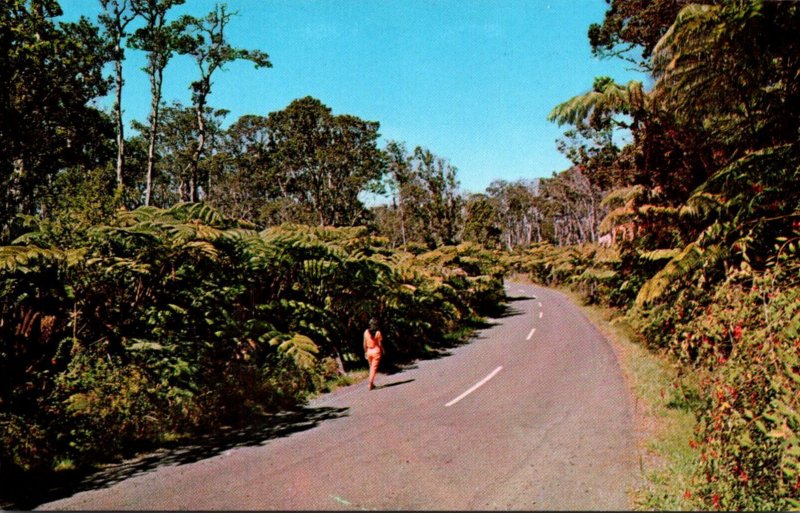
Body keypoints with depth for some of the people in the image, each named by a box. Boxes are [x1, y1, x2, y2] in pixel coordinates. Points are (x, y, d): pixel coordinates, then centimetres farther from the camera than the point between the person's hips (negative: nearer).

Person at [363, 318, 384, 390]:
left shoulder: (366, 332, 0)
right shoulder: (378, 332, -10)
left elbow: (365, 343, 3)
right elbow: (380, 344, -8)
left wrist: (365, 352, 13)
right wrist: (382, 351, 4)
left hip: (369, 351, 4)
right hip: (376, 351, -4)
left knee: (371, 367, 19)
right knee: (374, 368, -2)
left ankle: (372, 383, 23)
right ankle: (370, 383, -11)